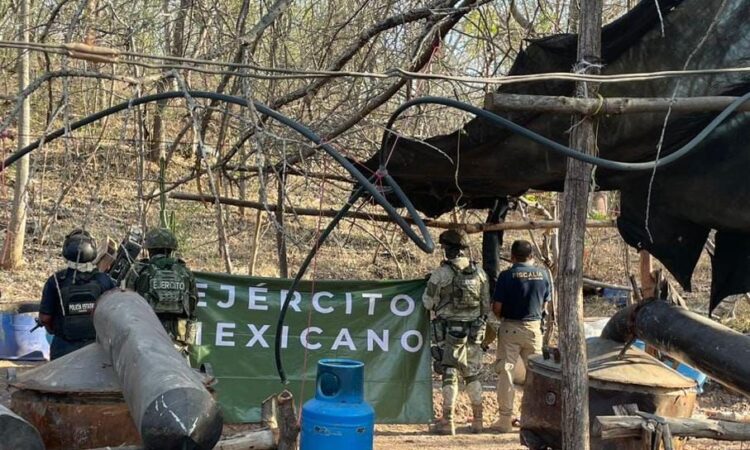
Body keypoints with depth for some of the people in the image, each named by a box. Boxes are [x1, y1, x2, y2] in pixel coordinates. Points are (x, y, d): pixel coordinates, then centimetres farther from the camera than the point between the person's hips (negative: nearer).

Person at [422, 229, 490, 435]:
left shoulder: (441, 273, -12)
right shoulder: (479, 272, 3)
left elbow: (428, 302, -4)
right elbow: (486, 304, 9)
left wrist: (430, 285, 14)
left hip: (449, 329, -4)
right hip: (474, 329, 4)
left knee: (449, 374, 1)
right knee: (472, 374, 14)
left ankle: (447, 421, 3)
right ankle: (477, 420, 18)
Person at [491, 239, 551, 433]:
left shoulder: (507, 276, -11)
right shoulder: (543, 274, 0)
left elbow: (496, 307, -10)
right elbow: (544, 305, 9)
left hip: (510, 328, -3)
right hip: (534, 328, 3)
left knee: (505, 372, 3)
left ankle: (505, 419, 3)